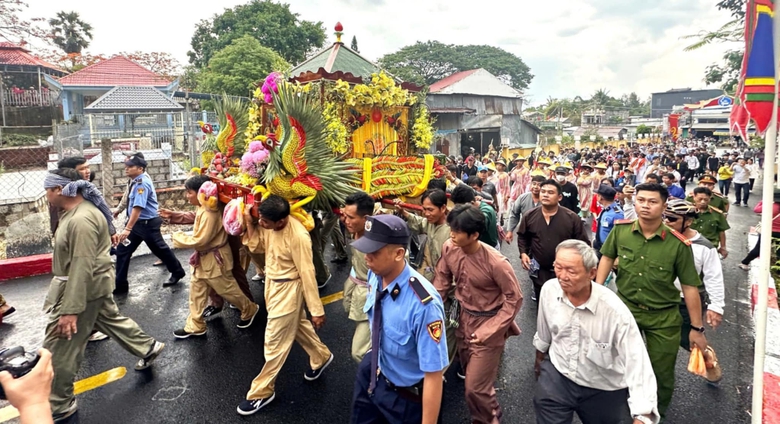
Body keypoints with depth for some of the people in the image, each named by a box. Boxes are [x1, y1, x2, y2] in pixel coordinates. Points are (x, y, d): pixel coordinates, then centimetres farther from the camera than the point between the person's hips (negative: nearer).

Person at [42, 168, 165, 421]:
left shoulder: (81, 220, -28)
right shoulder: (78, 209, 6)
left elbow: (82, 268, -30)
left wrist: (70, 310, -28)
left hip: (84, 287, -10)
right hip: (92, 284, 10)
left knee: (59, 348, 0)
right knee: (111, 319, 26)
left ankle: (59, 405, 14)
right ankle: (148, 348, 42)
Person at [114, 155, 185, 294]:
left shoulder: (142, 183, -24)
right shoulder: (138, 180, 4)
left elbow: (138, 207, -33)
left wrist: (128, 228, -37)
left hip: (147, 223, -9)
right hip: (136, 222, 9)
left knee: (159, 249, 9)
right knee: (122, 250, 7)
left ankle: (177, 272, 32)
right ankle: (120, 285, 17)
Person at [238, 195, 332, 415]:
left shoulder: (298, 236, -32)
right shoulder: (268, 224, -10)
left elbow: (307, 273, -26)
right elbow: (256, 244, 4)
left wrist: (316, 309, -19)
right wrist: (249, 222, -14)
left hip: (288, 289, -8)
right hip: (271, 283, 8)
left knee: (275, 341, 6)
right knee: (297, 324, 26)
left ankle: (262, 391, 23)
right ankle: (321, 356, 49)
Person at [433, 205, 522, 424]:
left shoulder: (496, 262, -28)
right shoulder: (449, 248, -12)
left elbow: (514, 299, -17)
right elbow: (442, 280, 2)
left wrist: (489, 331, -21)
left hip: (489, 323, -6)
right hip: (464, 319, 6)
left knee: (476, 387, 0)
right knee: (471, 378, 24)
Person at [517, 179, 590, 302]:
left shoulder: (572, 218, -13)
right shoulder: (530, 216, -6)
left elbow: (583, 243, -7)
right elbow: (522, 236, 9)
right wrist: (523, 253, -4)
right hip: (539, 270, 2)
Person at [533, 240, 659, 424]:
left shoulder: (615, 311, -29)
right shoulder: (549, 290, -16)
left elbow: (637, 365, -29)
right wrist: (539, 359, 20)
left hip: (604, 391, -2)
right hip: (557, 375, 2)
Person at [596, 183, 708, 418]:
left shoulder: (678, 244, -19)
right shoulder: (620, 230, -13)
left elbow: (690, 287, -11)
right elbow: (608, 257, 6)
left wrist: (697, 328, -6)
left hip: (663, 316, -1)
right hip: (625, 308, 2)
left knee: (661, 372, 14)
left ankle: (657, 414, 44)